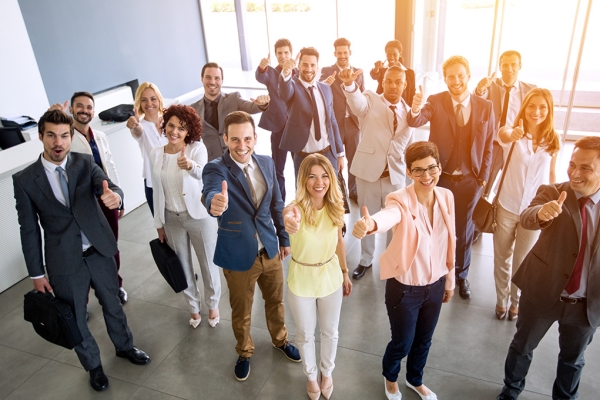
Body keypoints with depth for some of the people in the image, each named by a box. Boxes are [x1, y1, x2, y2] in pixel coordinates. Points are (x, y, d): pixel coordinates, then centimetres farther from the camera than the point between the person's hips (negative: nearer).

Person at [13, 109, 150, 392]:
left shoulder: (85, 163, -4)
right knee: (75, 319, 15)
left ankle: (124, 346, 47)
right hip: (64, 262, -1)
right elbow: (29, 230, -4)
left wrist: (114, 196, -45)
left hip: (100, 251, 2)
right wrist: (37, 274, -1)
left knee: (112, 304, 20)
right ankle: (93, 365, 40)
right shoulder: (24, 179, -8)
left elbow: (109, 186, -19)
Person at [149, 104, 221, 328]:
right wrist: (159, 223, 8)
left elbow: (204, 174, -37)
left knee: (208, 263, 12)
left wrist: (191, 166, -60)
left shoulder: (197, 148, -15)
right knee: (183, 265, 18)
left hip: (199, 216, -3)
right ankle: (193, 306, 40)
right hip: (172, 218, 4)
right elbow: (157, 190, 4)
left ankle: (213, 304, 37)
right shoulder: (155, 154, -3)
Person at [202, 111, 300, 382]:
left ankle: (280, 340, 53)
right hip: (238, 256, -4)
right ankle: (244, 352, 47)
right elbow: (211, 191, -44)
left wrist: (284, 238, 11)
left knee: (275, 301, 24)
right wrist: (214, 202, -67)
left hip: (270, 249, 4)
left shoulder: (267, 163, -5)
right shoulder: (216, 169, -21)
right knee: (241, 311, 18)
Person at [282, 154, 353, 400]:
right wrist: (290, 223, -75)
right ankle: (311, 375, 49)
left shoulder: (335, 207, -13)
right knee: (305, 335, 20)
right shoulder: (296, 208, -25)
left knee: (330, 332, 22)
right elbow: (289, 219, -51)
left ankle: (327, 372, 51)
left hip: (331, 278, 3)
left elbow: (339, 242, 3)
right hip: (301, 280, -2)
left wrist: (345, 272, 11)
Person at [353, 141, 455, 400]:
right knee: (403, 343, 15)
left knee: (424, 341, 25)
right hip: (404, 288, -5)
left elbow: (449, 243, 4)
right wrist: (370, 224, -73)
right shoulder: (401, 200, -24)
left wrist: (449, 281, 12)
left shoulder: (446, 197, -7)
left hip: (435, 285, 5)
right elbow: (388, 215, -49)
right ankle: (390, 377, 51)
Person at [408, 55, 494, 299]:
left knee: (464, 229, 17)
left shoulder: (485, 107, -4)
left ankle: (461, 275, 37)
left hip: (469, 180, 2)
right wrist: (415, 109, -51)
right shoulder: (435, 102, -9)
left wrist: (483, 177, -2)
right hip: (439, 177, -1)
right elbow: (415, 122, -29)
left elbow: (488, 146, 1)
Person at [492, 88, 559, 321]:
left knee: (522, 261, 15)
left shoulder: (553, 141, -2)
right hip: (507, 207, -1)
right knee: (501, 258, 14)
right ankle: (501, 300, 35)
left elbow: (551, 174, 7)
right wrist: (513, 135, -60)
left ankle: (516, 301, 37)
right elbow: (502, 135, -36)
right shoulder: (513, 134, -10)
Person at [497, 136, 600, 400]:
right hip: (542, 291, -1)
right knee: (522, 346, 18)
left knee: (573, 359, 23)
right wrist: (542, 213, -54)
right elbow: (526, 219, -33)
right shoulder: (552, 192, -13)